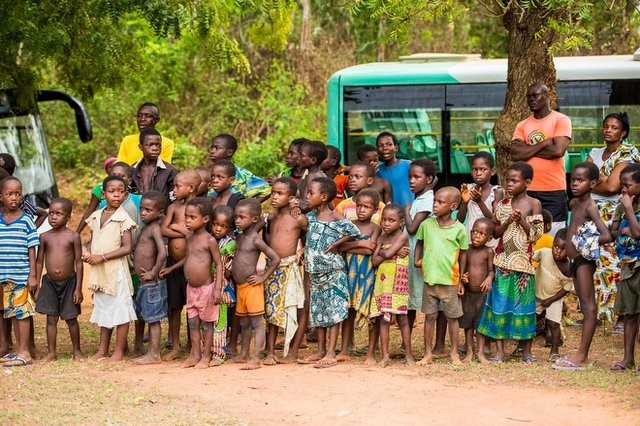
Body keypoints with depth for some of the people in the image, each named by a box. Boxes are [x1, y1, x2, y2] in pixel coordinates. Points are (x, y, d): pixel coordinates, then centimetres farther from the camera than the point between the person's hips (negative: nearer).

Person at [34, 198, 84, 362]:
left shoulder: (73, 237, -6)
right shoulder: (45, 237, 1)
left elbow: (78, 262, -4)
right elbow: (39, 262, 6)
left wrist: (78, 288, -7)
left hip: (69, 282, -2)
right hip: (49, 282, 2)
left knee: (71, 319, 7)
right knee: (51, 319, 3)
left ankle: (77, 351, 20)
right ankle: (51, 353, 11)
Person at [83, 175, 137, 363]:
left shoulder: (123, 218, -10)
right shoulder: (96, 216, 8)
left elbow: (127, 247, -15)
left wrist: (102, 257, -19)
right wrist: (89, 254, -4)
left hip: (116, 270, -7)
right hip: (99, 271, 7)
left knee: (120, 310, -2)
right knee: (103, 309, 15)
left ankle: (119, 352, 4)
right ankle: (103, 350, 23)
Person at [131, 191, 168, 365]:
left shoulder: (154, 228, -15)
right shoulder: (146, 228, 12)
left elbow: (162, 253, -28)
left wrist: (153, 273, -21)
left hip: (152, 283, -9)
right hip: (144, 283, 9)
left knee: (153, 318, -2)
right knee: (148, 318, 14)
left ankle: (154, 354, 3)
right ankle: (152, 352, 20)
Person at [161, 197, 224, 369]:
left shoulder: (209, 240, -14)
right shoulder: (189, 238, 6)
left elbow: (219, 264, -13)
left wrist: (218, 289, -18)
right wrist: (170, 268, 20)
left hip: (206, 288, -7)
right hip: (191, 288, 7)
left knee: (206, 323, 5)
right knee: (192, 323, 10)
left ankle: (206, 356, 13)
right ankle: (195, 354, 19)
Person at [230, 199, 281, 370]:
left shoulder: (255, 239, -12)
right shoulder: (239, 238, 11)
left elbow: (275, 259, -16)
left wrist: (263, 277, -14)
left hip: (252, 286, -8)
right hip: (240, 286, 8)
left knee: (257, 323, -6)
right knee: (244, 323, 17)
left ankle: (256, 359, -9)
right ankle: (243, 355, 27)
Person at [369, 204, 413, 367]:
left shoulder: (402, 237, -6)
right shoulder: (381, 238, 8)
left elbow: (388, 253, -19)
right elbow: (374, 261, -3)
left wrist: (381, 251, 0)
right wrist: (394, 252, -10)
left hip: (397, 283, -4)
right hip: (382, 282, 4)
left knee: (401, 317, 1)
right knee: (383, 319, 1)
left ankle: (408, 354, 8)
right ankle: (385, 356, 3)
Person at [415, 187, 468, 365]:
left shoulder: (459, 229, -7)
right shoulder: (427, 224, 0)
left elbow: (463, 254, 0)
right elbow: (419, 242, 17)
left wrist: (461, 281, 2)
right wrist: (417, 260, 2)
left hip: (450, 281, -2)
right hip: (429, 279, 2)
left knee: (452, 317, 8)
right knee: (429, 316, 8)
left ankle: (454, 354, 18)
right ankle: (427, 354, 15)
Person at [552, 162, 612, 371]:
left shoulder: (590, 207, -14)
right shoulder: (574, 203, 10)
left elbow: (606, 236, -23)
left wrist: (588, 244, -14)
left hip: (584, 260, -9)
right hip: (574, 260, 9)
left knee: (588, 306, -7)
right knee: (585, 306, 11)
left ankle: (581, 356, -9)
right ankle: (582, 354, 15)